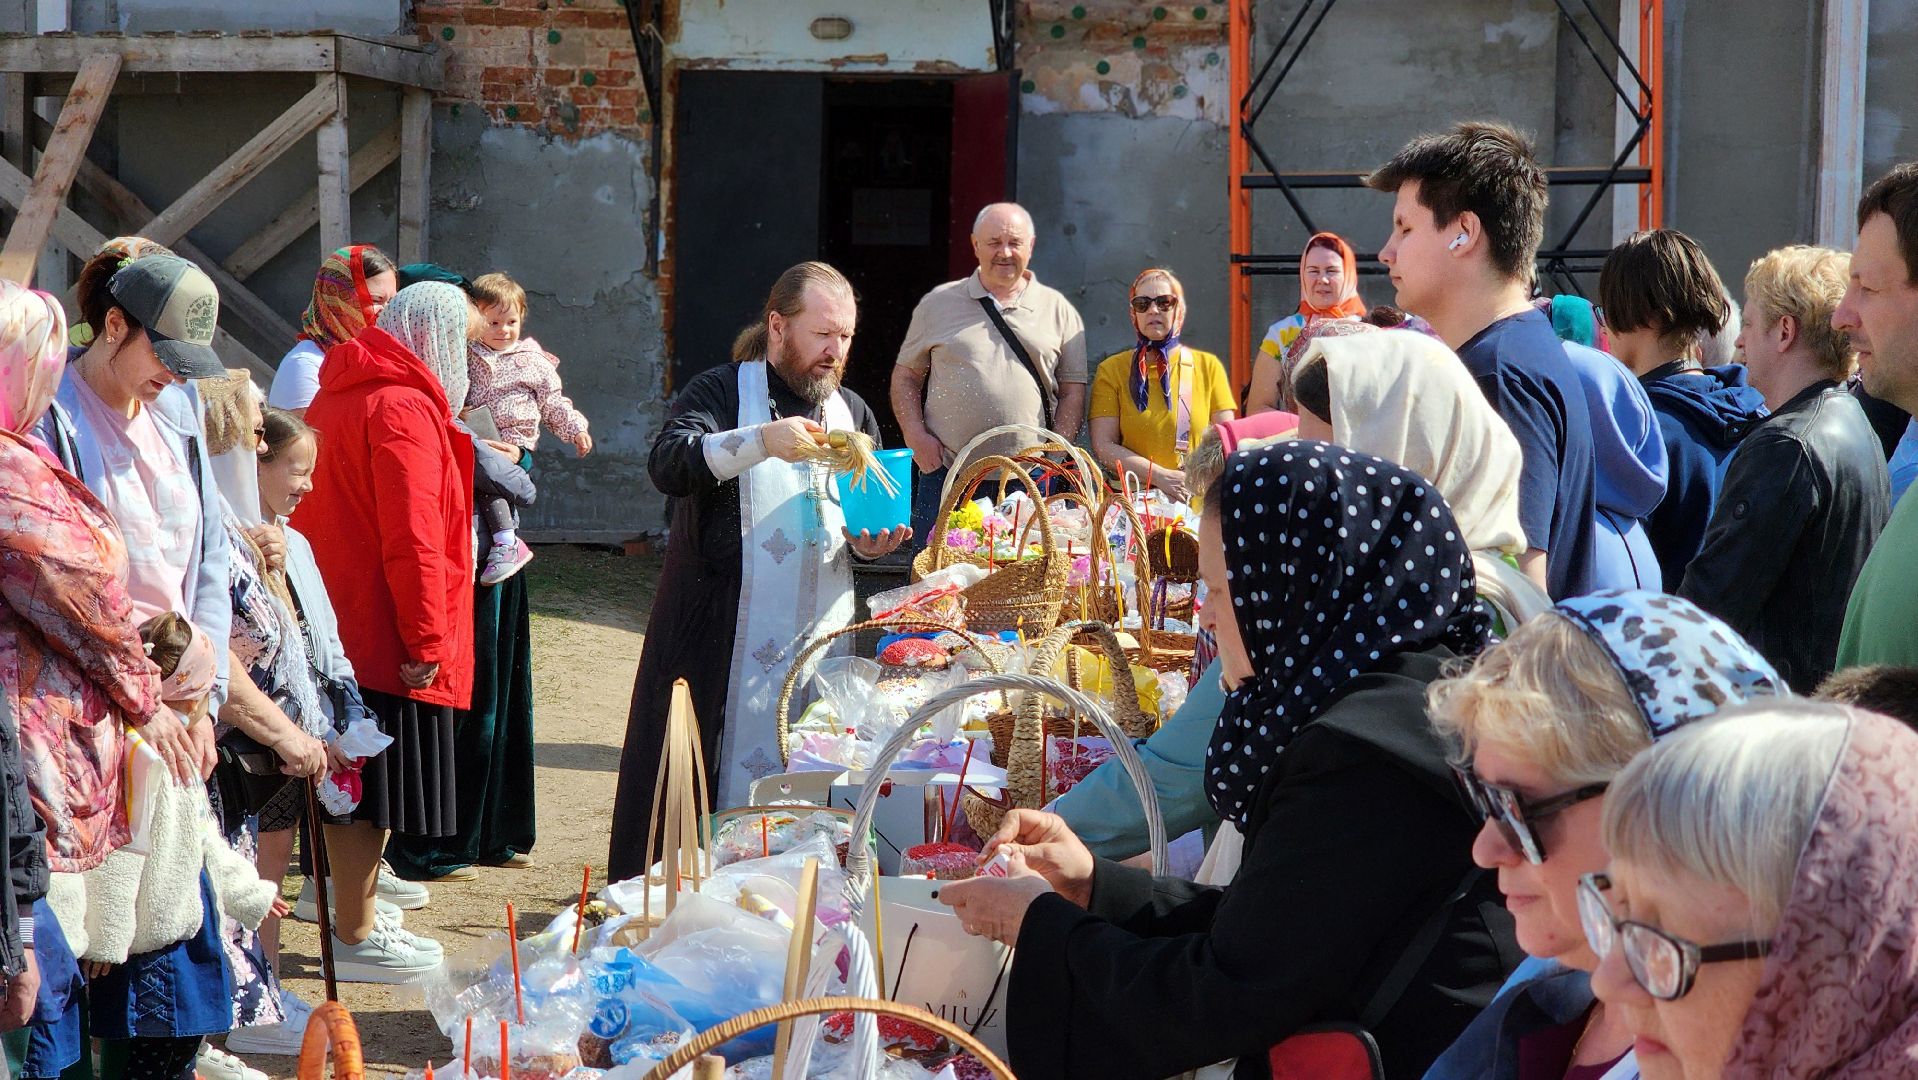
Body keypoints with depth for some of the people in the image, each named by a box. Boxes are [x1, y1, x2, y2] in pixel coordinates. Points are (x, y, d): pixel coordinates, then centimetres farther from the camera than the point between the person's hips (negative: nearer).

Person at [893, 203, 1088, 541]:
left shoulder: (1058, 310, 11)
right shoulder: (938, 303, 10)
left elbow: (1073, 390, 10)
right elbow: (906, 376, 14)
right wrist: (916, 436, -1)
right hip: (946, 475, 0)